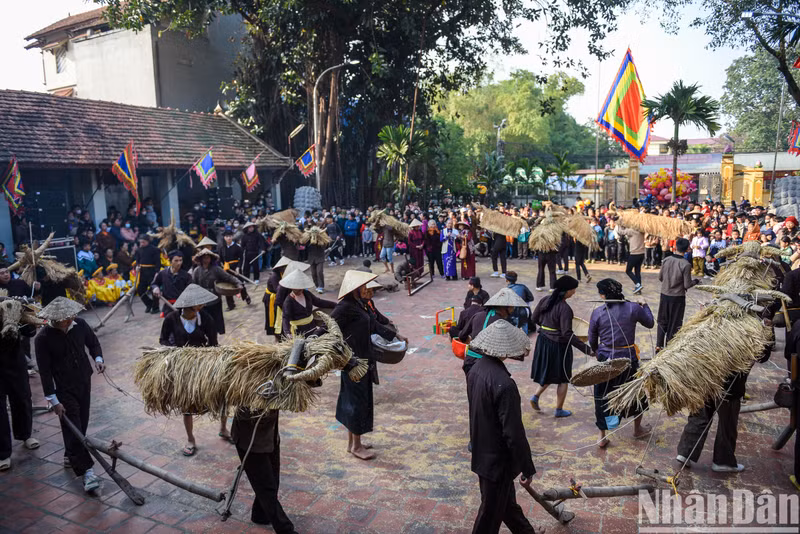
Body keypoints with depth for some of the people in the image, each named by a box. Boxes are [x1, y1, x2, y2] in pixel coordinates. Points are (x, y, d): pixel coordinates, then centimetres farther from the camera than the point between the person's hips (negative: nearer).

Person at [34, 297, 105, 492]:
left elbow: (93, 343, 10)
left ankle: (70, 456, 40)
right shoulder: (43, 339, -19)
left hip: (84, 382, 5)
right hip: (64, 389, -5)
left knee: (81, 424, 16)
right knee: (73, 429, -6)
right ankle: (87, 472, -5)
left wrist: (98, 358, -11)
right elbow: (45, 371, -15)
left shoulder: (80, 324, -9)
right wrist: (53, 400, -15)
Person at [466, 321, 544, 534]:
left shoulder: (476, 369, -5)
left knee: (506, 498, 28)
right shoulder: (504, 383, -31)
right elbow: (514, 432, -25)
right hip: (497, 457, -8)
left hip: (482, 451, 8)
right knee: (491, 510, 11)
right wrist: (527, 468, -15)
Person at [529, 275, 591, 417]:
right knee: (563, 379, 13)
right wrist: (586, 349, -24)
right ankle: (559, 410, 23)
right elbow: (567, 334, -26)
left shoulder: (545, 300, -4)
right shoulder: (565, 308, -23)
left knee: (548, 373, 26)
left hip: (543, 342, 6)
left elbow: (533, 320, 4)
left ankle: (536, 396, 15)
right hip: (559, 346, -6)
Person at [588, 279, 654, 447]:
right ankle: (637, 429, 44)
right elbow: (650, 323, 8)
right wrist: (644, 305, 24)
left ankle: (602, 437, 20)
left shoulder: (598, 312, -10)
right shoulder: (633, 308, -10)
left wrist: (596, 351, 21)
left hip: (605, 359, 0)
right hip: (628, 358, 1)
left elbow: (592, 340, -1)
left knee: (602, 396, 13)